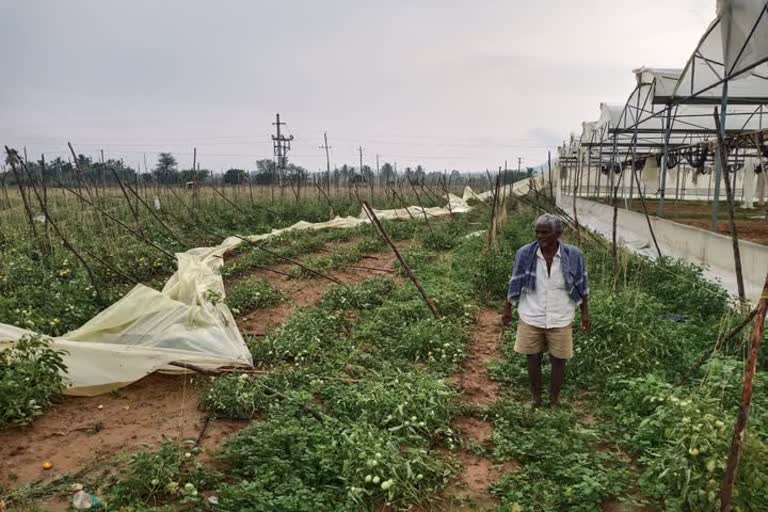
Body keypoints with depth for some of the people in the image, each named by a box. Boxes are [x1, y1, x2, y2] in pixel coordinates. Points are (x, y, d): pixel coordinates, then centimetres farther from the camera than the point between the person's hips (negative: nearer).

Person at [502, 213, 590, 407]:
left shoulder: (573, 255, -14)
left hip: (560, 319, 0)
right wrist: (507, 309, 4)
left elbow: (581, 285, -1)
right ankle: (536, 398, 34)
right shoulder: (525, 253, -14)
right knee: (533, 359, 13)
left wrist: (585, 313, 3)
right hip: (531, 318, 0)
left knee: (558, 361, 12)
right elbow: (515, 284, -2)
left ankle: (554, 401, 32)